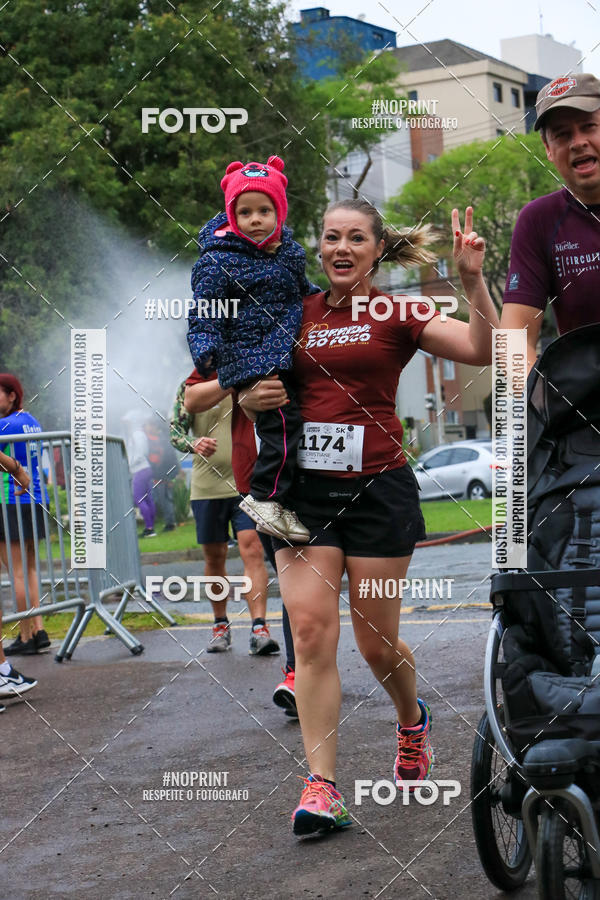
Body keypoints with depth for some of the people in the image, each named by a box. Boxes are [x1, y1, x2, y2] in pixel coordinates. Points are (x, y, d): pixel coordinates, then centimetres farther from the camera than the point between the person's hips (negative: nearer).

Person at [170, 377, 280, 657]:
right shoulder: (192, 386, 4)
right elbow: (175, 429, -2)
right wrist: (193, 444, -23)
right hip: (206, 486, 1)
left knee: (253, 552, -13)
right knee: (214, 558, 9)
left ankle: (259, 629, -17)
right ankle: (221, 625, 25)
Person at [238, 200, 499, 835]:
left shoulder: (396, 316, 1)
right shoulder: (294, 314, 9)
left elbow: (484, 350, -10)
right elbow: (253, 384, 22)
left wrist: (473, 279, -21)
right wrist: (249, 397, -1)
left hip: (377, 489, -2)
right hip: (305, 489, 2)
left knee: (377, 640, 5)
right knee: (311, 631, -10)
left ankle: (412, 723, 38)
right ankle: (322, 787, -9)